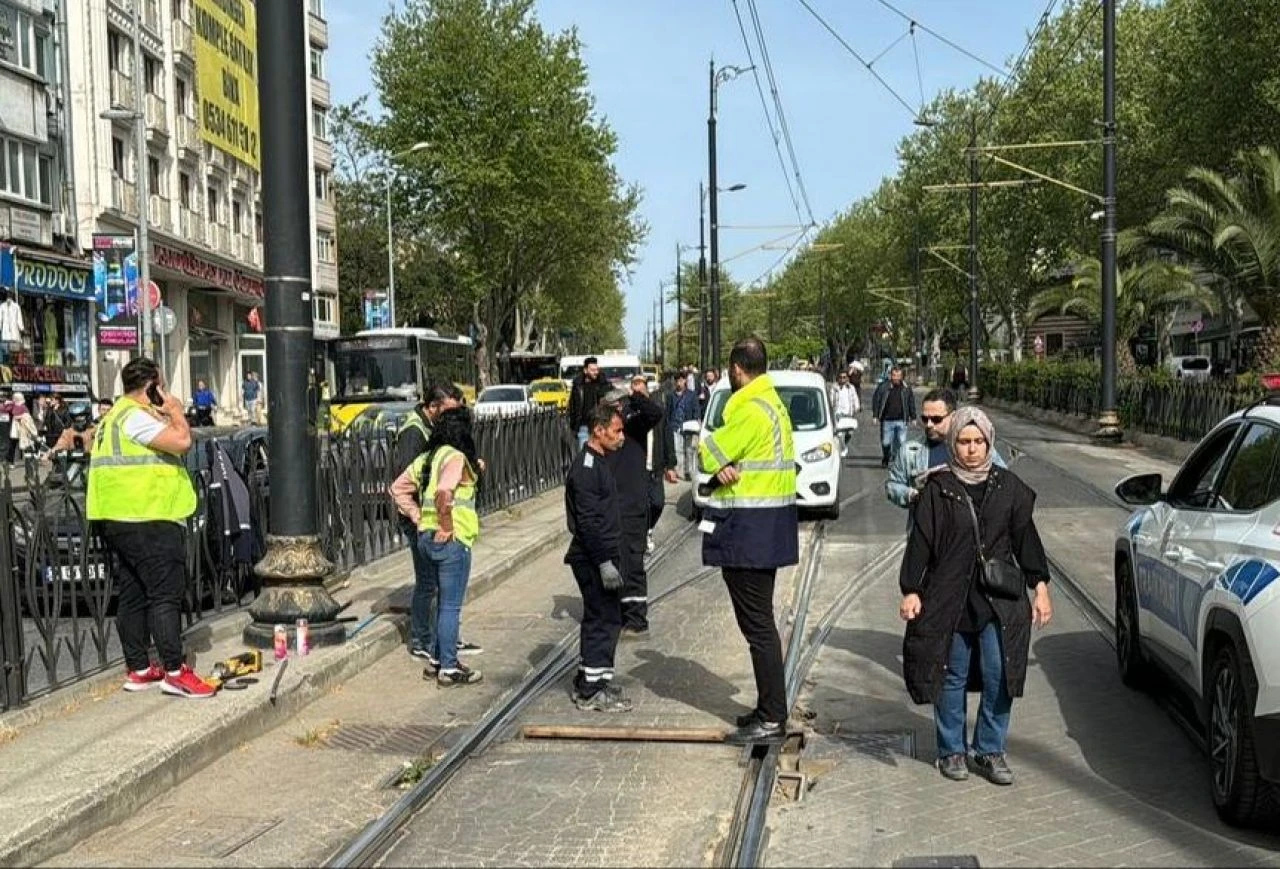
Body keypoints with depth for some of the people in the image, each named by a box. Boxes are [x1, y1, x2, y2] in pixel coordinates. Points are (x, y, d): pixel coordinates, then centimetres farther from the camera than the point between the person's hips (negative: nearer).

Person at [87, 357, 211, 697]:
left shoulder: (114, 416, 21)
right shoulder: (136, 416, -13)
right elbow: (181, 442, -23)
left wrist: (164, 415, 15)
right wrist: (176, 412, -5)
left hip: (117, 520, 10)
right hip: (149, 520, -10)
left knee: (132, 596, 12)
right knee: (166, 595, -8)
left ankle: (138, 669, 18)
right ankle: (174, 671, -8)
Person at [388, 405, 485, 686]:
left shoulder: (426, 458, 12)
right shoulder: (456, 457, -15)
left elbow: (398, 489, 15)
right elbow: (444, 491, -32)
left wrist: (417, 517, 10)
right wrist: (446, 526, -21)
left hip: (427, 537, 9)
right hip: (452, 541, -9)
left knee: (443, 603, 20)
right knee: (451, 607, 1)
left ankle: (435, 659, 26)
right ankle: (449, 668, 8)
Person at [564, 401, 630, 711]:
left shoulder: (597, 462, 15)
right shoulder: (587, 466, -17)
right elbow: (589, 520, -22)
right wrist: (605, 563, -23)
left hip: (600, 557, 10)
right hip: (594, 558, -10)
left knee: (600, 619, 16)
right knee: (604, 620, -5)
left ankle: (588, 682, 26)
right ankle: (591, 691, 2)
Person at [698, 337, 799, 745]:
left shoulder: (751, 409, -18)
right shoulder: (772, 403, 15)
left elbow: (707, 454, -13)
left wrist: (717, 465, 6)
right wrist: (723, 466, -12)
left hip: (749, 530, -11)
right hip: (767, 528, 11)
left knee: (757, 623, -5)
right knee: (760, 622, 17)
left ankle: (772, 718, 0)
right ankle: (769, 709, 26)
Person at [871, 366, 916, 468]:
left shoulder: (906, 388, 4)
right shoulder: (883, 387, -1)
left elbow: (911, 403, 12)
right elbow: (875, 400, 2)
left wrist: (913, 417, 11)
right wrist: (875, 416, -2)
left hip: (901, 421, 1)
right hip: (887, 420, 0)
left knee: (901, 442, -4)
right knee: (886, 442, 7)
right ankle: (885, 460, 28)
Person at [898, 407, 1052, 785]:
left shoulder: (1008, 487, 4)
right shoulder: (938, 488, -3)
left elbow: (1025, 537, 8)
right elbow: (920, 542, -2)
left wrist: (1040, 587, 5)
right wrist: (912, 591, -7)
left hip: (999, 601, 1)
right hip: (949, 600, -1)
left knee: (999, 677, -1)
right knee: (952, 679, 8)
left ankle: (990, 751, 15)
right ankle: (952, 750, 22)